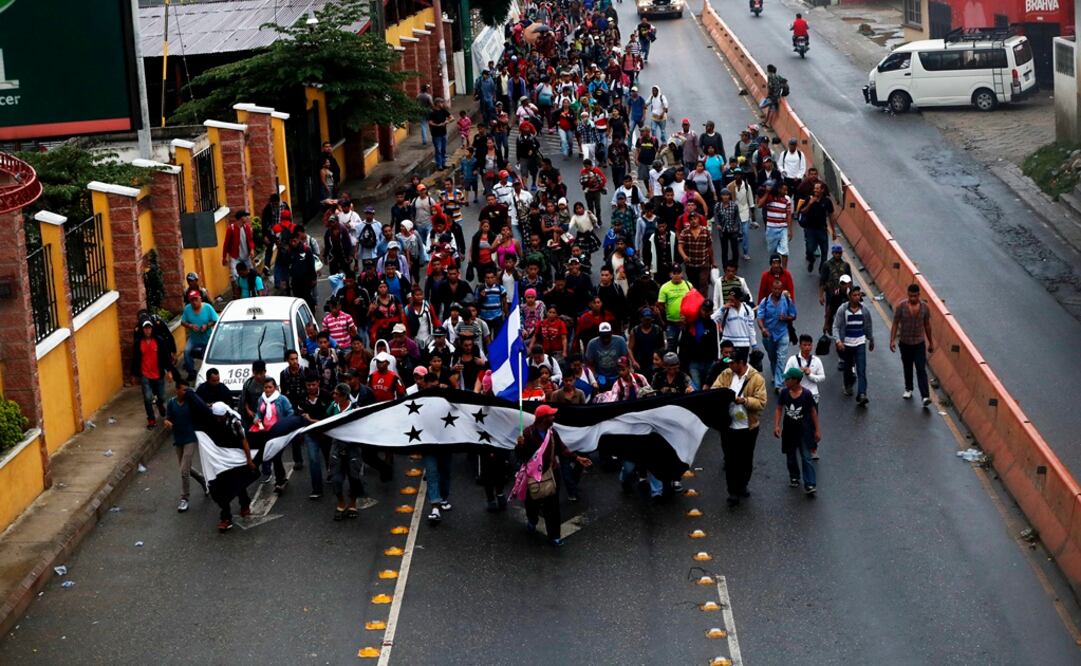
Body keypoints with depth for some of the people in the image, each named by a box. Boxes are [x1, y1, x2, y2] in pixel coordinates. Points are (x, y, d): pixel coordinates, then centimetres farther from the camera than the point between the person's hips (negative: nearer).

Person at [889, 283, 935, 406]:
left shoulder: (924, 307, -7)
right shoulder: (901, 306, -12)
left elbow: (927, 325, 3)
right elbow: (895, 324, -7)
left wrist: (931, 343, 10)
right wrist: (892, 340, -15)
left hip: (919, 343, -1)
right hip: (905, 343, 1)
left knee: (921, 369, -9)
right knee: (907, 367, 17)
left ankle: (925, 396, -15)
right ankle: (908, 389, 38)